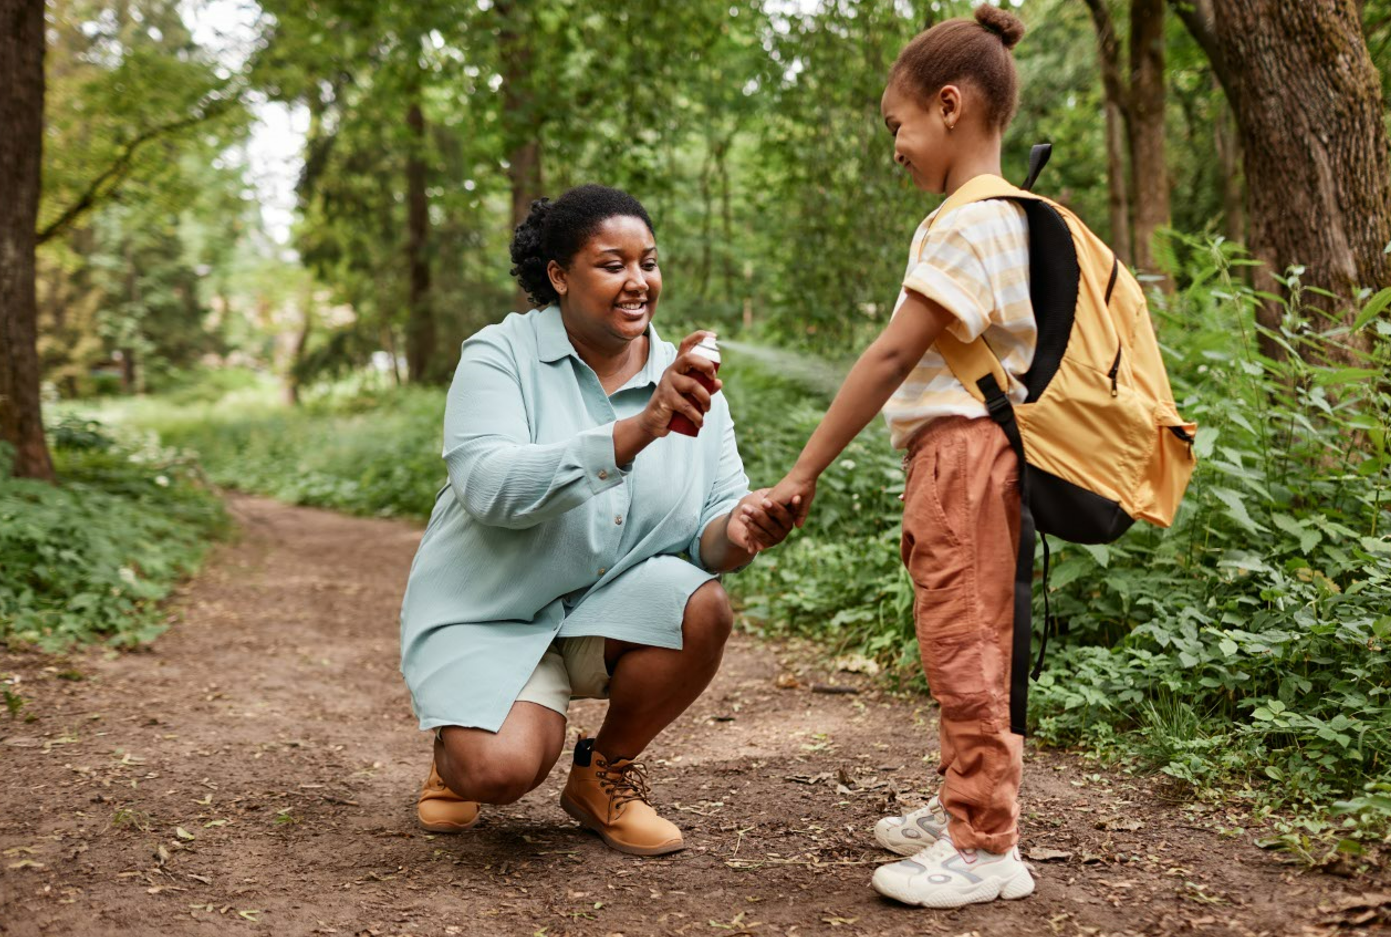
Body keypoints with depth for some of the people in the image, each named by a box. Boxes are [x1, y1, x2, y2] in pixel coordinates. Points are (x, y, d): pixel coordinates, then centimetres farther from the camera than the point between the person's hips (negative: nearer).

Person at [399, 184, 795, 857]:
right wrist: (635, 431, -39)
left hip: (613, 608, 4)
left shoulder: (686, 381, -1)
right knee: (503, 771, -27)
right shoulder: (500, 355, -12)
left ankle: (606, 771, 1)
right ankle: (459, 746, 14)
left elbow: (711, 523, -3)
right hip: (492, 609, -3)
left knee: (702, 607, -27)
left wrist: (736, 531, -30)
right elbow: (490, 488, -28)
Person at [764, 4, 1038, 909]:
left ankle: (986, 847, 5)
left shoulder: (965, 223, -15)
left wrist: (805, 472, -16)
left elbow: (892, 356, -19)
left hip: (962, 454, -10)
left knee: (966, 648, -4)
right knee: (967, 648, 18)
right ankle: (963, 808, 32)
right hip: (968, 459, 10)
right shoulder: (1013, 217, 15)